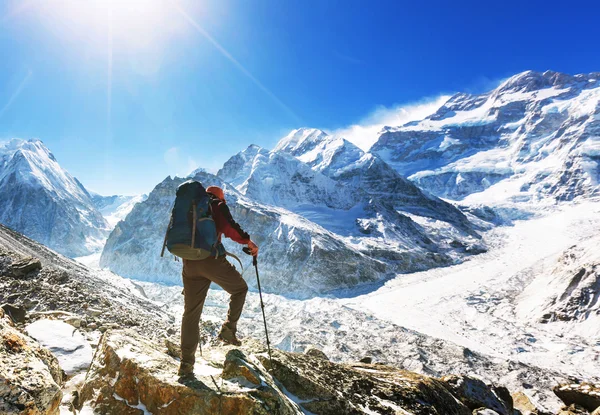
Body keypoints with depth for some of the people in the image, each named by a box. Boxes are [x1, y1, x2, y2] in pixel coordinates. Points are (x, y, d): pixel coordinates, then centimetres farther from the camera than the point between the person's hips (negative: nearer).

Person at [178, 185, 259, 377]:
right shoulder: (218, 205, 5)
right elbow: (229, 227, -12)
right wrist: (248, 241, -1)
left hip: (189, 262, 6)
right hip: (212, 259, -6)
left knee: (191, 312, 10)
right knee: (240, 288, 18)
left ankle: (186, 363, 13)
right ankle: (229, 329, 6)